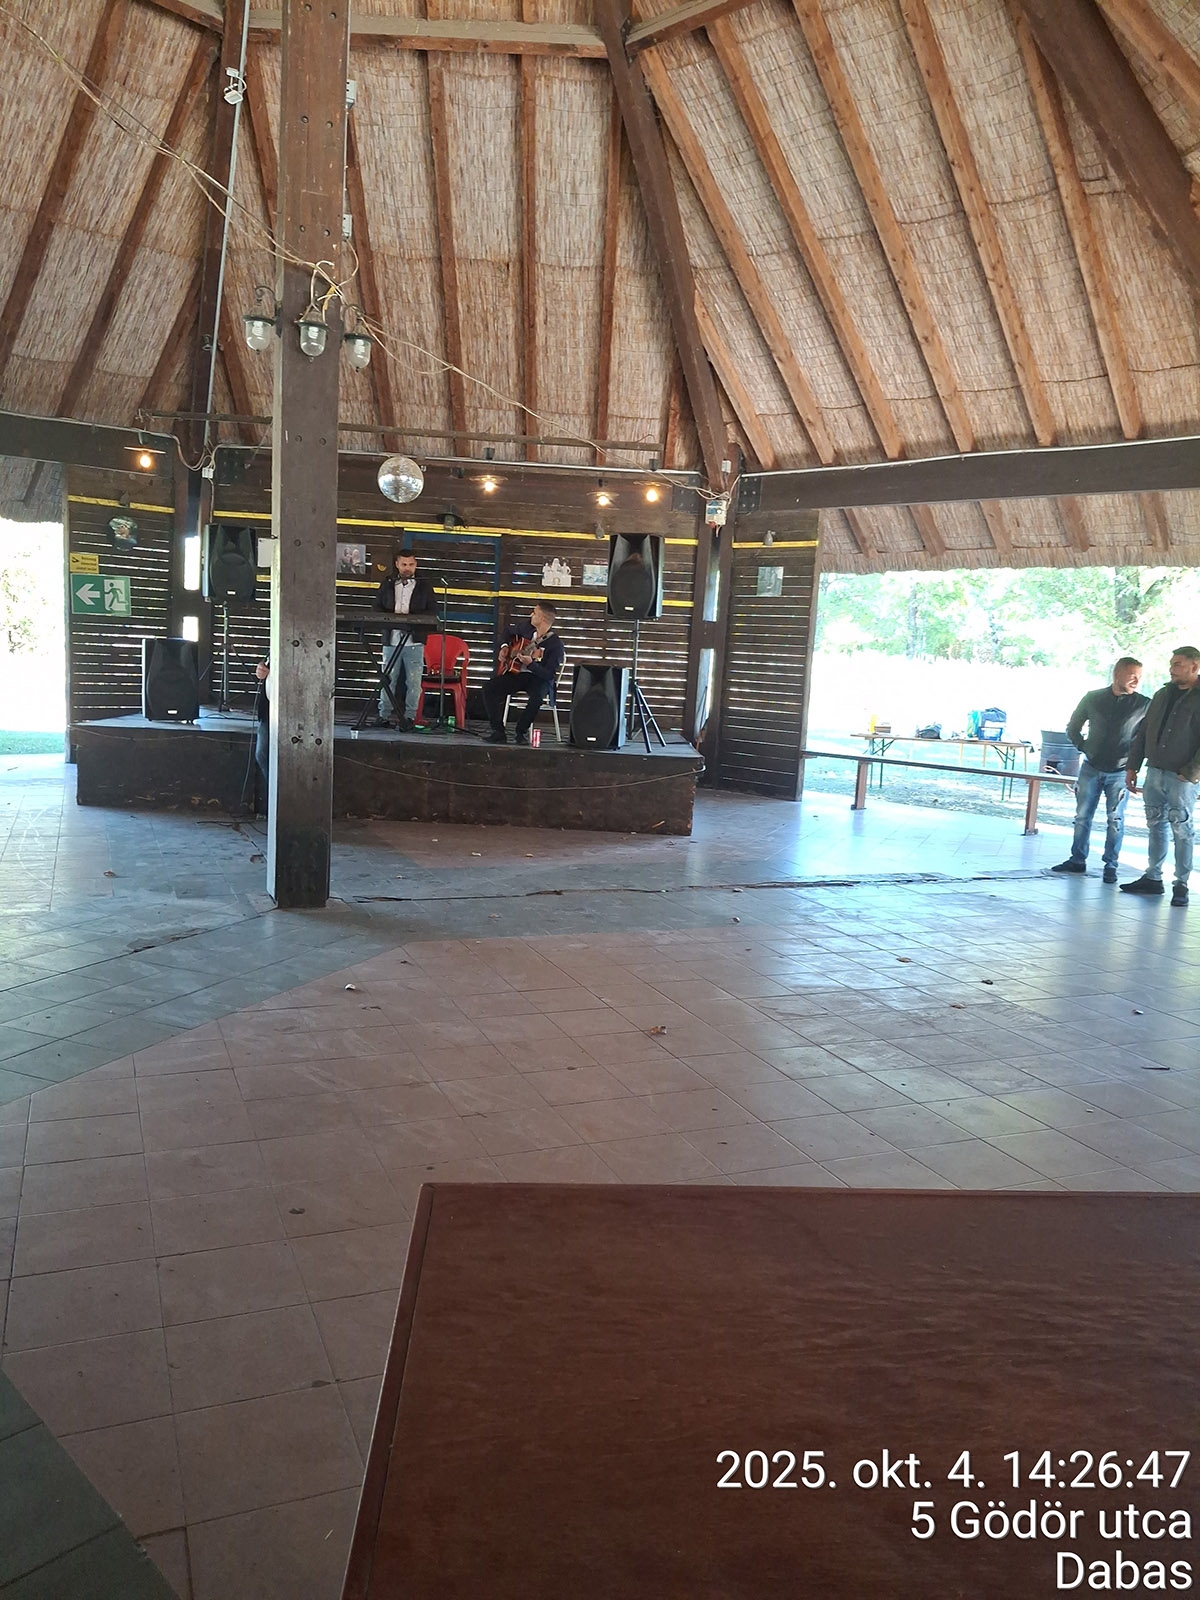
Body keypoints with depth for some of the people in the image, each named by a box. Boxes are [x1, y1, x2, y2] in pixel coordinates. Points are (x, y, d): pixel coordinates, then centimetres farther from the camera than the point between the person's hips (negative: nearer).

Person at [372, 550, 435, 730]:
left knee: (413, 681, -3)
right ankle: (384, 716, 12)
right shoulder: (387, 584, 12)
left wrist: (412, 618, -12)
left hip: (415, 641, -1)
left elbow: (432, 611, 4)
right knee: (388, 679, 5)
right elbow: (377, 607, 10)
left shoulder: (424, 585, 8)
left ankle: (409, 717, 2)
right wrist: (391, 617, -9)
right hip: (391, 639, 2)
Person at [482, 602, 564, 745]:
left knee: (537, 696, -39)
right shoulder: (526, 628, 2)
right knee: (489, 687, -17)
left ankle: (521, 732, -16)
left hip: (540, 678, -5)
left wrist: (531, 663, -35)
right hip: (517, 673, 5)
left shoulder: (555, 644, -16)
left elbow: (549, 675, -22)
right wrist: (504, 647, 8)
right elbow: (509, 633, 26)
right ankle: (498, 732, -15)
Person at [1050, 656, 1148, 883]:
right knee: (1082, 816, 8)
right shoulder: (1092, 698, 1)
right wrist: (1085, 747, 3)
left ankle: (1110, 865, 10)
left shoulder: (1143, 704, -5)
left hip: (1120, 772, -2)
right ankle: (1077, 860, 18)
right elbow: (1072, 729, 12)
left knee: (1116, 820, 2)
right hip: (1091, 768, 2)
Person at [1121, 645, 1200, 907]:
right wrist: (1133, 766, 12)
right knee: (1156, 825, 11)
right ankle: (1153, 878, 19)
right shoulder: (1162, 695, 13)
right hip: (1155, 772, 6)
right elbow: (1142, 733, 16)